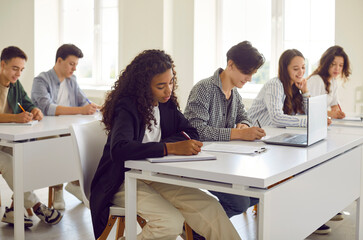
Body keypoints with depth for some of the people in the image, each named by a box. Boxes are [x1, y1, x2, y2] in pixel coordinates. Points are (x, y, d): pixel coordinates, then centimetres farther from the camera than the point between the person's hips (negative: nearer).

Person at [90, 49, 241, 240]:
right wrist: (170, 148, -39)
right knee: (170, 222, -27)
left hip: (156, 177, 6)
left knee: (210, 207, -15)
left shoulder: (166, 104, 6)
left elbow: (191, 133, 6)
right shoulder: (127, 107, -16)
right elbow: (118, 149, -33)